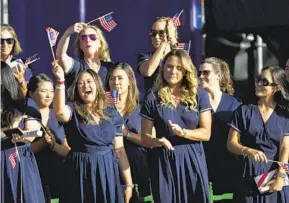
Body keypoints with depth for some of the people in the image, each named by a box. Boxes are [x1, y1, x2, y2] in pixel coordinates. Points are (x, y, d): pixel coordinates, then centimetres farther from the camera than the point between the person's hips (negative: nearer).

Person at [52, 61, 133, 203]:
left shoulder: (112, 114, 8)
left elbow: (119, 150, 9)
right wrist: (60, 81, -37)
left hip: (108, 174, 3)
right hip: (81, 173, -3)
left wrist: (129, 183, 6)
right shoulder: (73, 110, -1)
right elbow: (59, 111, -27)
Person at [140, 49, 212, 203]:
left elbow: (206, 133, -1)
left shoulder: (199, 95, 2)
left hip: (192, 160, 1)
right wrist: (158, 141, -22)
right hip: (164, 161, -1)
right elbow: (145, 137, 0)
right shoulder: (153, 98, -1)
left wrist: (183, 132, -19)